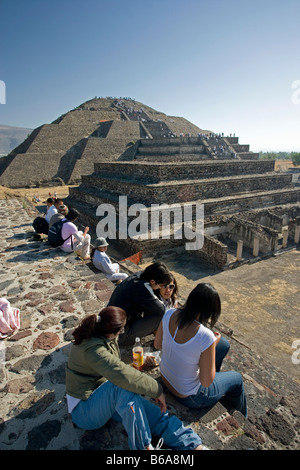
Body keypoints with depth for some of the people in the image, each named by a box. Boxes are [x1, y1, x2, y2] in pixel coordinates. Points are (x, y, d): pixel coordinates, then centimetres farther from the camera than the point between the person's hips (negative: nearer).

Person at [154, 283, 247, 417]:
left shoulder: (170, 314, -21)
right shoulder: (206, 337, -36)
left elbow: (157, 344, -2)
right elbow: (206, 383, -23)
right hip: (188, 397, -5)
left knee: (224, 344, 16)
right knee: (236, 378, 23)